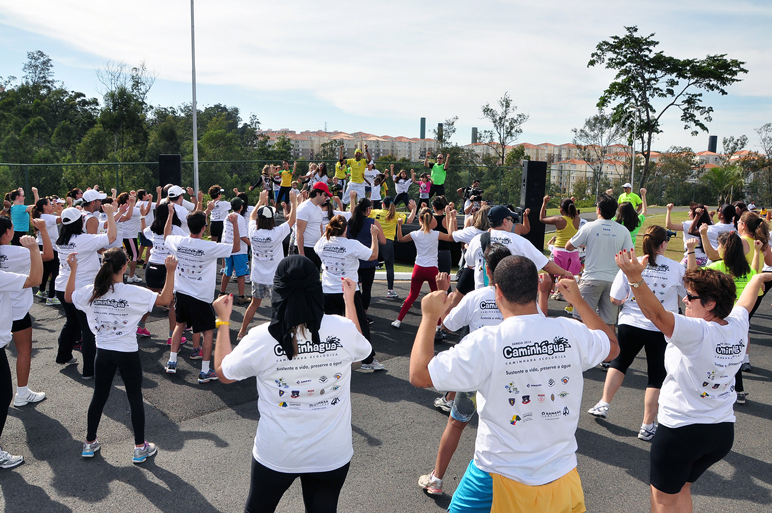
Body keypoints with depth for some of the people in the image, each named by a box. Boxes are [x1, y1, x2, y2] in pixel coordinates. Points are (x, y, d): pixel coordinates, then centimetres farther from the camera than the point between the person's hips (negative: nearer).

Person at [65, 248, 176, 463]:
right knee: (135, 398, 8)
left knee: (99, 396, 18)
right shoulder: (134, 293, -20)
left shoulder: (92, 292, -7)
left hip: (103, 352, 4)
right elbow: (164, 299, -16)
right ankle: (140, 448, 16)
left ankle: (90, 443, 31)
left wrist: (73, 269, 15)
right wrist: (170, 271, -15)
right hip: (128, 354, -4)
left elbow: (68, 296, 13)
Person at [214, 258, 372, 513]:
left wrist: (223, 320, 11)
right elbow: (361, 349, 11)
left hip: (276, 454, -1)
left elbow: (224, 373, 1)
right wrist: (349, 300, 20)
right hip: (333, 454, 1)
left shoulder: (261, 338, -19)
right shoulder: (343, 329, -15)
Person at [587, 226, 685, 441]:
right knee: (657, 376, 10)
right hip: (661, 328, -1)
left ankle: (604, 404, 25)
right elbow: (687, 294, 10)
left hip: (630, 324, 1)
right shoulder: (676, 268, -7)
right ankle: (647, 426, 13)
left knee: (619, 361, 25)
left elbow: (615, 299, -6)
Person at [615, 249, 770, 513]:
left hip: (681, 430, -7)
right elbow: (746, 299, 19)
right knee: (681, 487, 27)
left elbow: (657, 314, -41)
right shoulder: (738, 325, -2)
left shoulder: (697, 332, -24)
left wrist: (635, 279, -55)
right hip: (723, 431, 7)